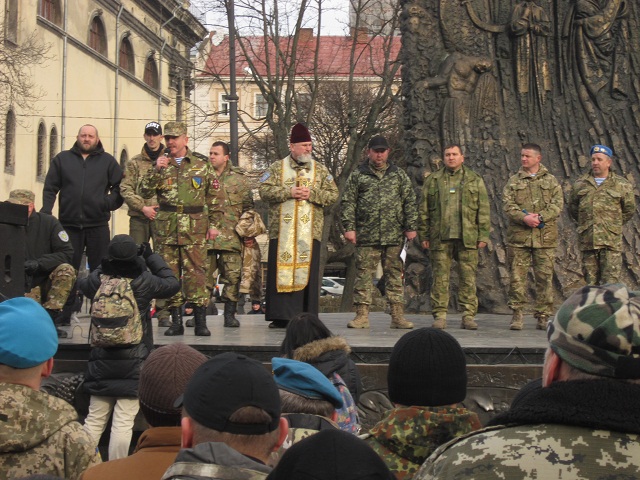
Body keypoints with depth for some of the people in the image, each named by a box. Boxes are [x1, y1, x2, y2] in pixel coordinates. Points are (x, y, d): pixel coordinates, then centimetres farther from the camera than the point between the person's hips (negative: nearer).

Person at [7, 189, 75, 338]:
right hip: (23, 287, -2)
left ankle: (49, 317, -21)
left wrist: (39, 263, -22)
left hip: (46, 280, 2)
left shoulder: (48, 222, -4)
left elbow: (67, 253, -9)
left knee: (66, 270, -31)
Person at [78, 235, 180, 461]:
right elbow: (172, 283, 8)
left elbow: (82, 283, 20)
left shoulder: (98, 280, -5)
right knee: (123, 423, -1)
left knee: (94, 420, 12)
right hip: (134, 364, -3)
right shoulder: (144, 282, -11)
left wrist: (104, 267, 19)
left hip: (101, 361, 3)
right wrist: (152, 257, 14)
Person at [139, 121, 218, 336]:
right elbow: (145, 192, 2)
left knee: (196, 272, -6)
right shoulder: (161, 164, 10)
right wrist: (155, 170, -11)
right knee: (170, 273, 3)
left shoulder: (201, 165, 7)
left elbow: (212, 197, 9)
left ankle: (200, 321, -1)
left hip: (195, 228, -2)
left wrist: (213, 224, 4)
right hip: (167, 228, 2)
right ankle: (176, 321, 10)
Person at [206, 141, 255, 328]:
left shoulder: (239, 178, 9)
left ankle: (230, 314, 6)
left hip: (231, 235, -1)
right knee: (203, 274, 0)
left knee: (232, 275, -2)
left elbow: (248, 206, 11)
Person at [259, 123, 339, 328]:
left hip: (310, 231, 1)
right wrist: (289, 193, -13)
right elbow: (264, 190, -2)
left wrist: (312, 194, -9)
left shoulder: (320, 170, 12)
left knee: (307, 271, -1)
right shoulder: (277, 168, 8)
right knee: (281, 271, -3)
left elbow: (333, 194, 7)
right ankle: (280, 316, 3)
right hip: (282, 231, -1)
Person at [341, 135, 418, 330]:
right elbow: (348, 202, 5)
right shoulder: (357, 175, 8)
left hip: (394, 236, 1)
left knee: (395, 274, 3)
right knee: (363, 274, -1)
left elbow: (410, 202, 10)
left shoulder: (399, 175, 12)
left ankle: (397, 315, 5)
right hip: (366, 236, -1)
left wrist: (411, 227, 2)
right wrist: (349, 227, -5)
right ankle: (362, 315, 2)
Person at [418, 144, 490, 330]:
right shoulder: (432, 180, 12)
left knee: (468, 277, -1)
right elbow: (424, 210, 12)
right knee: (440, 277, 0)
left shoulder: (475, 180, 12)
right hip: (440, 238, 0)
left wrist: (483, 235, 1)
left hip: (467, 238, 0)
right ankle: (440, 315, 5)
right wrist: (424, 235, 5)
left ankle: (468, 315, 4)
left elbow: (483, 209, 9)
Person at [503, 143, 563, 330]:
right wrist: (524, 218, -17)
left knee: (545, 277, 0)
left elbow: (557, 204, 0)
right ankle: (517, 314, 6)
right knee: (517, 276, -1)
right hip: (518, 236, 0)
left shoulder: (551, 181, 11)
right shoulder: (513, 181, 11)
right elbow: (507, 204, -1)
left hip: (545, 237, 0)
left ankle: (543, 316, 7)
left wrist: (540, 217, -15)